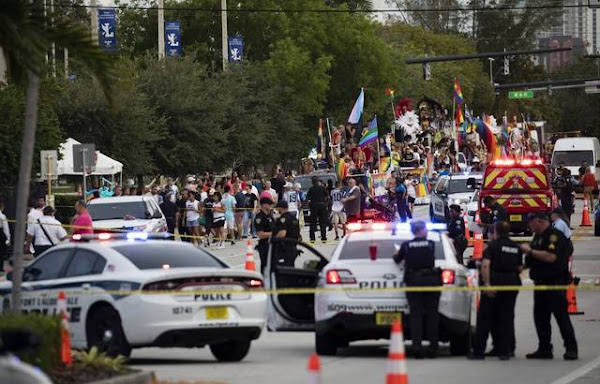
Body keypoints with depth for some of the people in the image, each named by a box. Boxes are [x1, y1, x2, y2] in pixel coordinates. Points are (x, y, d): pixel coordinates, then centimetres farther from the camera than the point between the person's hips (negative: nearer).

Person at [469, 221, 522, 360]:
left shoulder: (493, 245, -5)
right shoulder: (516, 247, 8)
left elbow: (485, 265, -18)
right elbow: (520, 268, 6)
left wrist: (487, 283, -20)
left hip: (496, 281, -4)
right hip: (512, 283, 4)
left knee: (485, 317, 4)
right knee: (506, 317, 10)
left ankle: (478, 351, 3)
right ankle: (504, 351, 6)